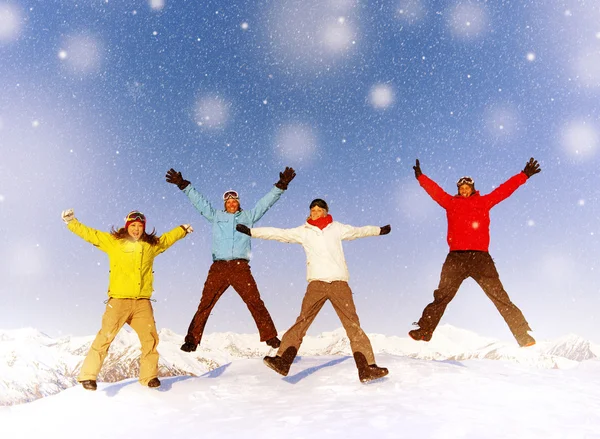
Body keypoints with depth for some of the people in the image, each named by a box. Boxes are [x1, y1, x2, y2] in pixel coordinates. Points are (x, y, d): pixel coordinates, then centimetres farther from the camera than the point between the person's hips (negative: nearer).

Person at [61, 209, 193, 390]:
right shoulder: (113, 241, 7)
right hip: (118, 300, -3)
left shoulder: (152, 245, 15)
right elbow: (88, 233, 8)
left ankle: (149, 376, 15)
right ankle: (88, 375, 2)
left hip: (142, 302, 3)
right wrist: (71, 222, 0)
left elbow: (167, 239, 32)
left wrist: (182, 229, 43)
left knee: (150, 338, 0)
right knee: (105, 337, -10)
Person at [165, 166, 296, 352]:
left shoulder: (248, 216, 20)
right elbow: (199, 201, 20)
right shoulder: (216, 216, 21)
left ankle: (270, 337, -3)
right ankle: (192, 340, 2)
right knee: (205, 305, -3)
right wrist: (183, 185, 15)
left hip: (241, 267, -1)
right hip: (218, 267, 1)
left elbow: (266, 201, 16)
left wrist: (281, 185, 9)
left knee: (255, 303, -8)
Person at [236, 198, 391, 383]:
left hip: (339, 282, 0)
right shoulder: (303, 231, 13)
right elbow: (278, 233, 11)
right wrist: (251, 231, 7)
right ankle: (283, 361, -10)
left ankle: (367, 368, -3)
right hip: (316, 283, 0)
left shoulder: (337, 228, 15)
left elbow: (359, 231, 29)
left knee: (353, 324, -4)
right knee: (302, 321, -10)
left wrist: (380, 230, 39)